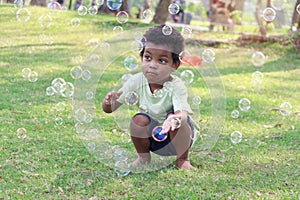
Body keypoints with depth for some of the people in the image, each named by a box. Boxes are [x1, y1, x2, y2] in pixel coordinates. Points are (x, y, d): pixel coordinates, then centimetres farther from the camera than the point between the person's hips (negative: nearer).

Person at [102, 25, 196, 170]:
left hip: (176, 135, -3)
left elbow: (182, 113, -42)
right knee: (139, 119, -25)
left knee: (176, 119, -31)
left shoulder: (176, 86, -25)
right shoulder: (137, 81, -16)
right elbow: (108, 109, -14)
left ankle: (182, 159, -6)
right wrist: (109, 102, -40)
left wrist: (176, 119, -68)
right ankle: (143, 157, 1)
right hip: (151, 136, 3)